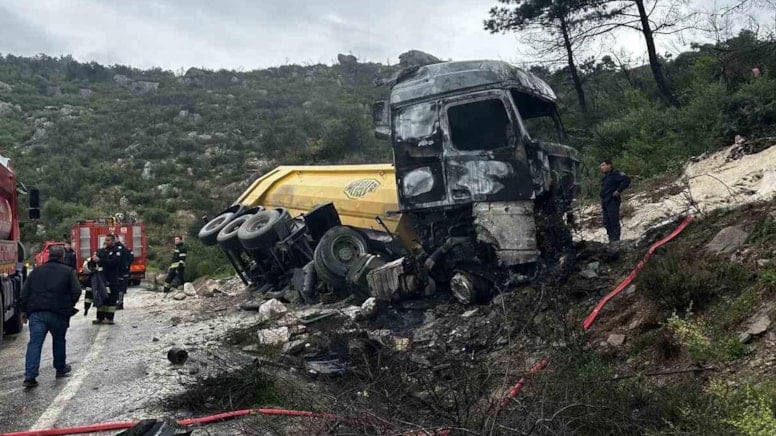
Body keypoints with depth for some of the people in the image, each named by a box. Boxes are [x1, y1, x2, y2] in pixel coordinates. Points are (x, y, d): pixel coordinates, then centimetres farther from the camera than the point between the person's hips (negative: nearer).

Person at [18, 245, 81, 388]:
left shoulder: (36, 271, 13)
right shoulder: (68, 271, 2)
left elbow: (25, 292, 11)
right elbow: (76, 291, -4)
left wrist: (23, 310, 15)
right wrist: (69, 307, 10)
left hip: (36, 313, 2)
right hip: (58, 313, -2)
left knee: (34, 344, -2)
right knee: (59, 341, 17)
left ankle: (30, 376, -12)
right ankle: (61, 369, 30)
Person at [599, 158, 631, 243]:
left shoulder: (615, 174, -8)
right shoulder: (605, 177, 20)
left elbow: (627, 180, -19)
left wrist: (618, 191, -18)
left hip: (613, 202, -10)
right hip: (605, 202, 10)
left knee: (614, 222, -8)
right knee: (607, 223, 11)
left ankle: (616, 240, -6)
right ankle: (611, 240, 18)